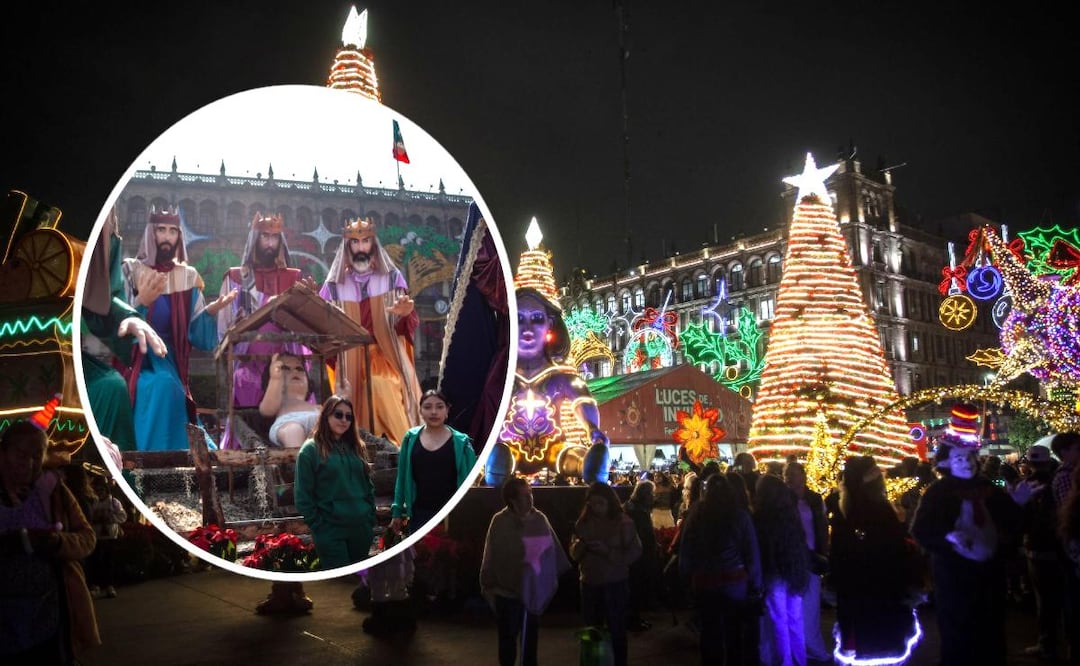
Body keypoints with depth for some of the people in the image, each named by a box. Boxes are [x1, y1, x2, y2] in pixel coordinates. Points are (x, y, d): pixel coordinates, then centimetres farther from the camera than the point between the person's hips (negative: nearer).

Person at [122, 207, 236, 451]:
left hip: (167, 361, 3)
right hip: (133, 359, -3)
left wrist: (210, 311, -16)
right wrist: (141, 303, -28)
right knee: (162, 385, -30)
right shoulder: (131, 271, -2)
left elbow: (197, 336, 3)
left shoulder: (188, 277, 6)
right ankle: (149, 452, -17)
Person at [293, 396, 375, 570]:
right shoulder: (311, 450, -5)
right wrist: (319, 527, -10)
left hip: (361, 529, 5)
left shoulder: (356, 447, 11)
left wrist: (370, 520, 7)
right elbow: (303, 497, -7)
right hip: (330, 532, -5)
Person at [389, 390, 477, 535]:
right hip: (420, 514, 2)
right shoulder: (411, 438, 1)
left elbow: (470, 482, -3)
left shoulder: (461, 442, -5)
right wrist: (397, 511, 7)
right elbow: (402, 478, 8)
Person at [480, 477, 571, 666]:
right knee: (508, 636, 11)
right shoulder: (500, 522, -14)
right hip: (508, 590, -3)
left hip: (535, 590, 4)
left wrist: (558, 574, 3)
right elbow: (491, 557, -9)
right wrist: (488, 584, -6)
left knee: (531, 636, 18)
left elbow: (553, 548, 2)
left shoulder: (539, 518, -4)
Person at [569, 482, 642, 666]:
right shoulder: (583, 522, 2)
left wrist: (607, 551, -24)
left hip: (615, 584, -3)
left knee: (616, 630, 6)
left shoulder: (623, 522, -8)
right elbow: (574, 553, 4)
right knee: (592, 629, 15)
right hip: (589, 583, 4)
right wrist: (579, 545, -19)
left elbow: (634, 552, -13)